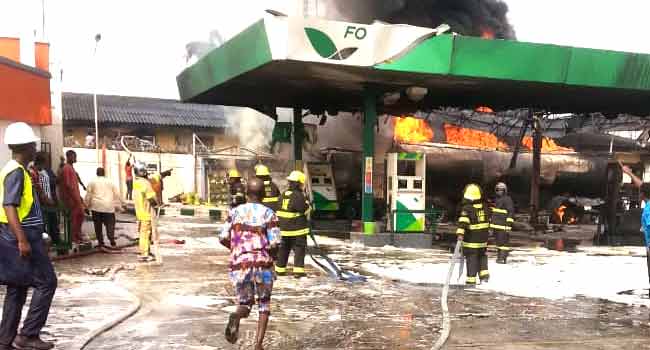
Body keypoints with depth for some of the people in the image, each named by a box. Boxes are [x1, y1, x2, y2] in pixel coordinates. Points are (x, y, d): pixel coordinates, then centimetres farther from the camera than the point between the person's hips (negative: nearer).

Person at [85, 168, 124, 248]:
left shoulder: (92, 182, 7)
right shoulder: (109, 182, 10)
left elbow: (88, 195, 6)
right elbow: (117, 194, 13)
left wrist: (87, 205, 16)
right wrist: (121, 204, 22)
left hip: (96, 207, 0)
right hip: (108, 207, 0)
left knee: (98, 226, 7)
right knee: (110, 224, 0)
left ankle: (100, 242, 7)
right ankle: (112, 242, -10)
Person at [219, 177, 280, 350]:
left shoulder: (235, 211, 6)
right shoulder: (269, 214, -3)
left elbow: (223, 238, 3)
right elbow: (274, 243, -10)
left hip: (239, 264, 2)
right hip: (263, 264, -2)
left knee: (245, 302, 18)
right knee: (264, 304, 18)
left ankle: (236, 316, -19)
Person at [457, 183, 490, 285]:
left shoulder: (467, 209, -16)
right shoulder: (484, 207, 6)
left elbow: (463, 221, -31)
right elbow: (488, 220, 20)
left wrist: (460, 233, -39)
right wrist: (487, 231, 35)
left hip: (471, 239, -6)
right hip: (483, 238, 6)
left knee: (472, 258, -1)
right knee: (482, 256, 22)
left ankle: (471, 279, 1)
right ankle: (484, 274, 20)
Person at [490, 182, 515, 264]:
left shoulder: (507, 199, -8)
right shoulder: (496, 200, 19)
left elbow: (511, 212, -13)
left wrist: (508, 224, -18)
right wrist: (491, 223, 24)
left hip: (503, 226, -8)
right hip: (496, 225, 8)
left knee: (503, 241, -8)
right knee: (498, 241, 12)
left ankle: (503, 258, -7)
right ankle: (499, 256, 18)